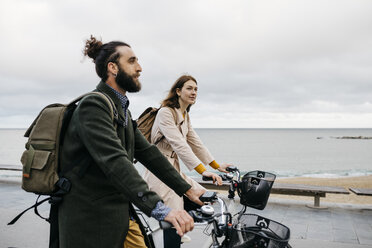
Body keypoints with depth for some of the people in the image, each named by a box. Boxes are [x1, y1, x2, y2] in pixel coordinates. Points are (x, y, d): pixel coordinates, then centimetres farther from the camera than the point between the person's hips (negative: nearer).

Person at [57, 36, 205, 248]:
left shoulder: (122, 110, 13)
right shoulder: (93, 107, -18)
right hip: (92, 222, -8)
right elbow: (115, 162, -31)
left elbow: (147, 152, 10)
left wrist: (188, 190, 5)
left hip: (122, 218, 8)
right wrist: (160, 209, -38)